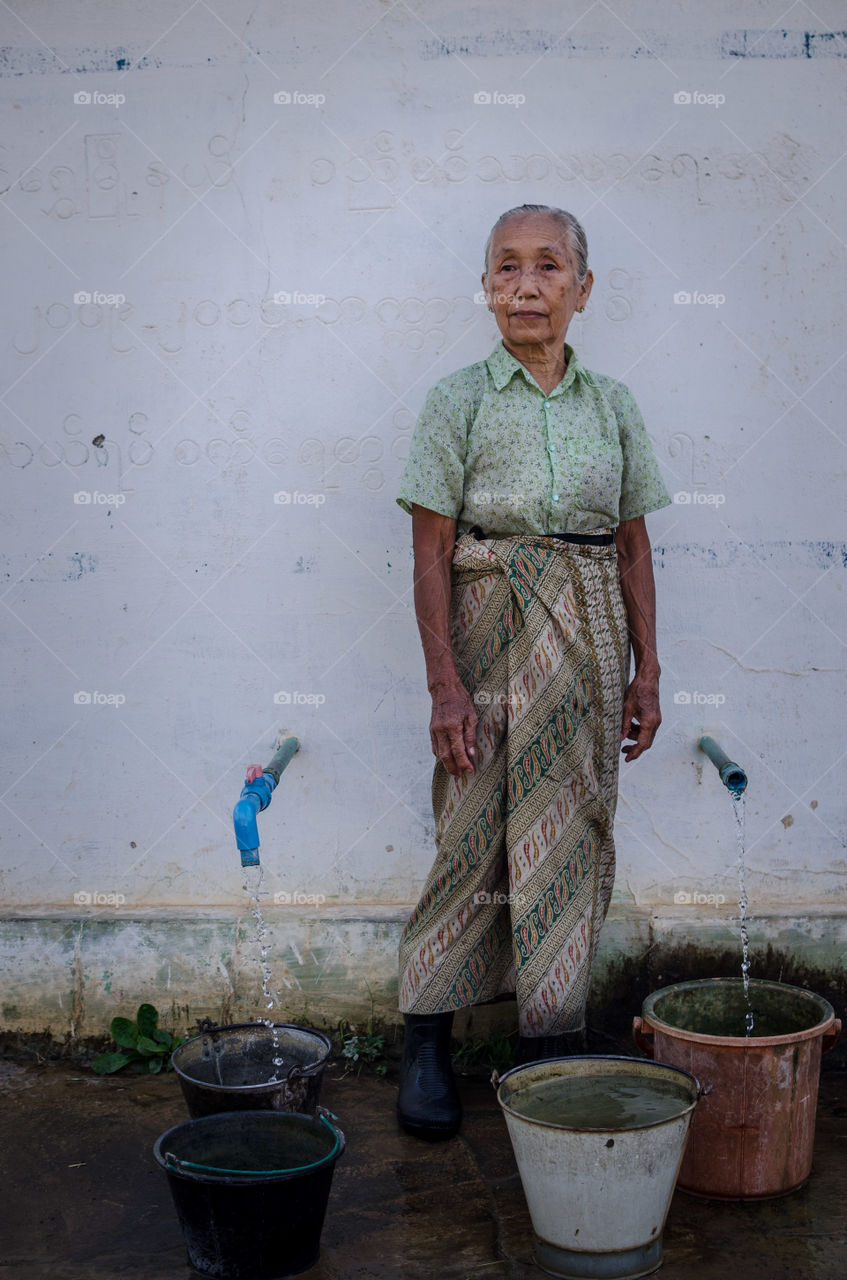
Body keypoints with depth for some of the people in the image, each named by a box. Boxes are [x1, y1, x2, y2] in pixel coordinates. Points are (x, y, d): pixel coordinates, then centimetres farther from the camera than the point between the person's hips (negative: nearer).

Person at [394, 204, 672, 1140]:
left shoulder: (613, 404, 10)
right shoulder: (458, 399, 0)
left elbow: (633, 545, 12)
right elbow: (431, 552, -4)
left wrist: (645, 669, 7)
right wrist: (444, 682, -11)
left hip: (586, 639, 3)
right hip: (488, 630, -3)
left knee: (572, 835, 6)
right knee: (471, 833, 0)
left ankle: (552, 1041, 17)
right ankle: (425, 1038, 14)